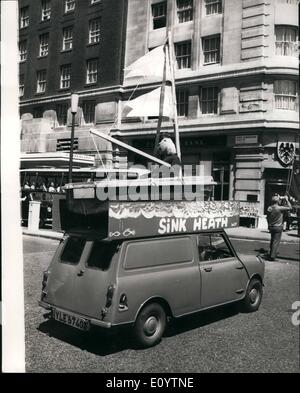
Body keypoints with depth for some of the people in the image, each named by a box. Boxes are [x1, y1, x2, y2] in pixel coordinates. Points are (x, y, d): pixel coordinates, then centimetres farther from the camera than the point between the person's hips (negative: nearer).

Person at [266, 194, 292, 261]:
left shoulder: (269, 208, 0)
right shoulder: (279, 208, -19)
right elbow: (289, 207, -9)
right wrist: (287, 200, 1)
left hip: (271, 227, 6)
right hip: (278, 227, -6)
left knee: (272, 240, 19)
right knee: (276, 241, -2)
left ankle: (271, 254, 27)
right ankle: (272, 256, -4)